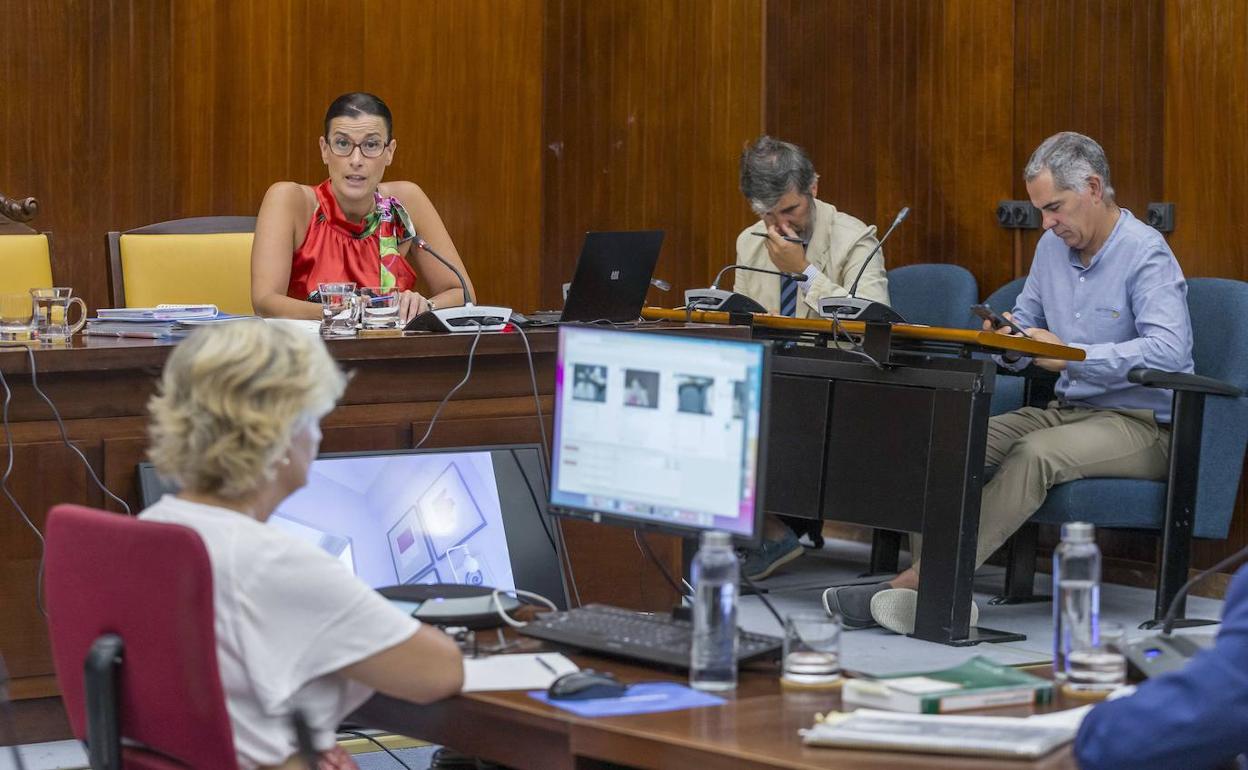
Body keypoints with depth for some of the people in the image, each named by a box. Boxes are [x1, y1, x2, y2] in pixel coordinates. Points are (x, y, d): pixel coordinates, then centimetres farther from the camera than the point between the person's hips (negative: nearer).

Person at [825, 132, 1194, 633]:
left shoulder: (1147, 254, -13)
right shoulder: (1054, 246, 12)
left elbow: (1169, 349, -27)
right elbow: (1027, 328, 19)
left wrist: (1072, 356, -30)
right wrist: (1007, 340, -6)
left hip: (1141, 423, -8)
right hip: (1068, 409, 8)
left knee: (1033, 453, -35)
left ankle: (919, 585, -38)